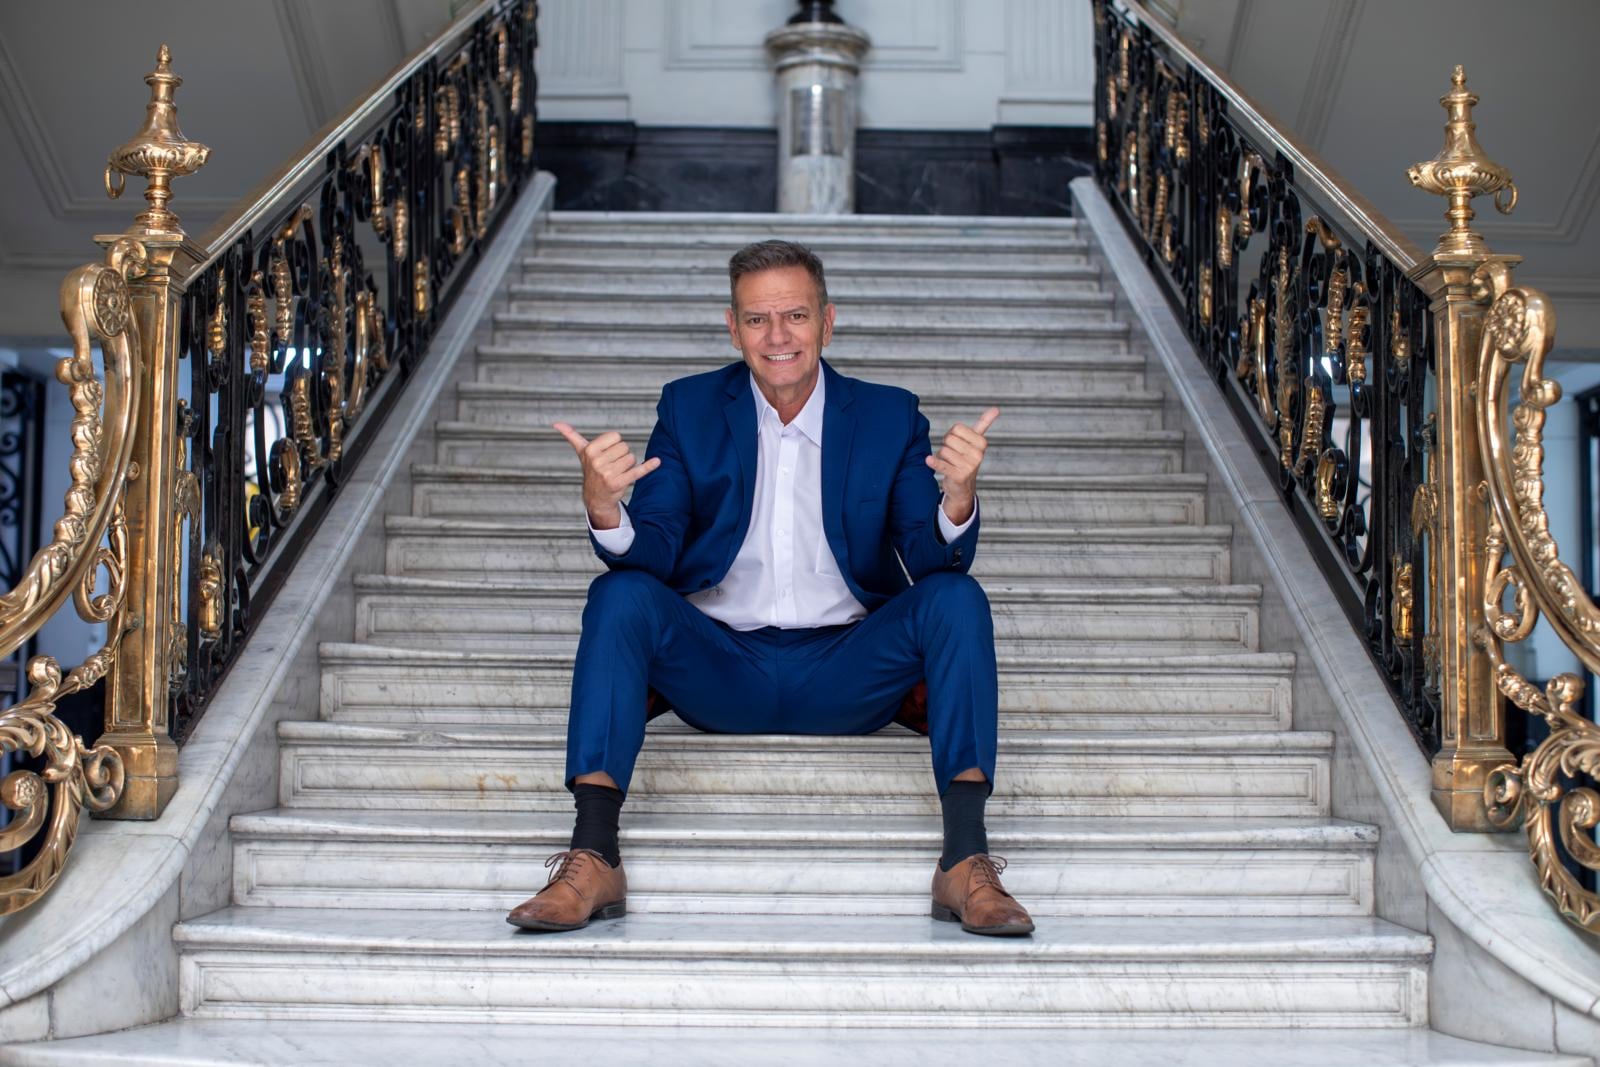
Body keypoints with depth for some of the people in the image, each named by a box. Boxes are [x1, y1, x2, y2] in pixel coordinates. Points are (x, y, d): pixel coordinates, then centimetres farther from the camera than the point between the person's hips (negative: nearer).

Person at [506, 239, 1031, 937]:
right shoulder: (689, 408, 5)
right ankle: (593, 860, -32)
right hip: (718, 666, 0)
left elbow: (932, 560, -6)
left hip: (845, 677, 0)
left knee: (956, 598, -24)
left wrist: (957, 499, -30)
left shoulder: (889, 417, 4)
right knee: (621, 594, -25)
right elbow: (654, 556, -5)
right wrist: (604, 509, -29)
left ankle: (966, 865, -30)